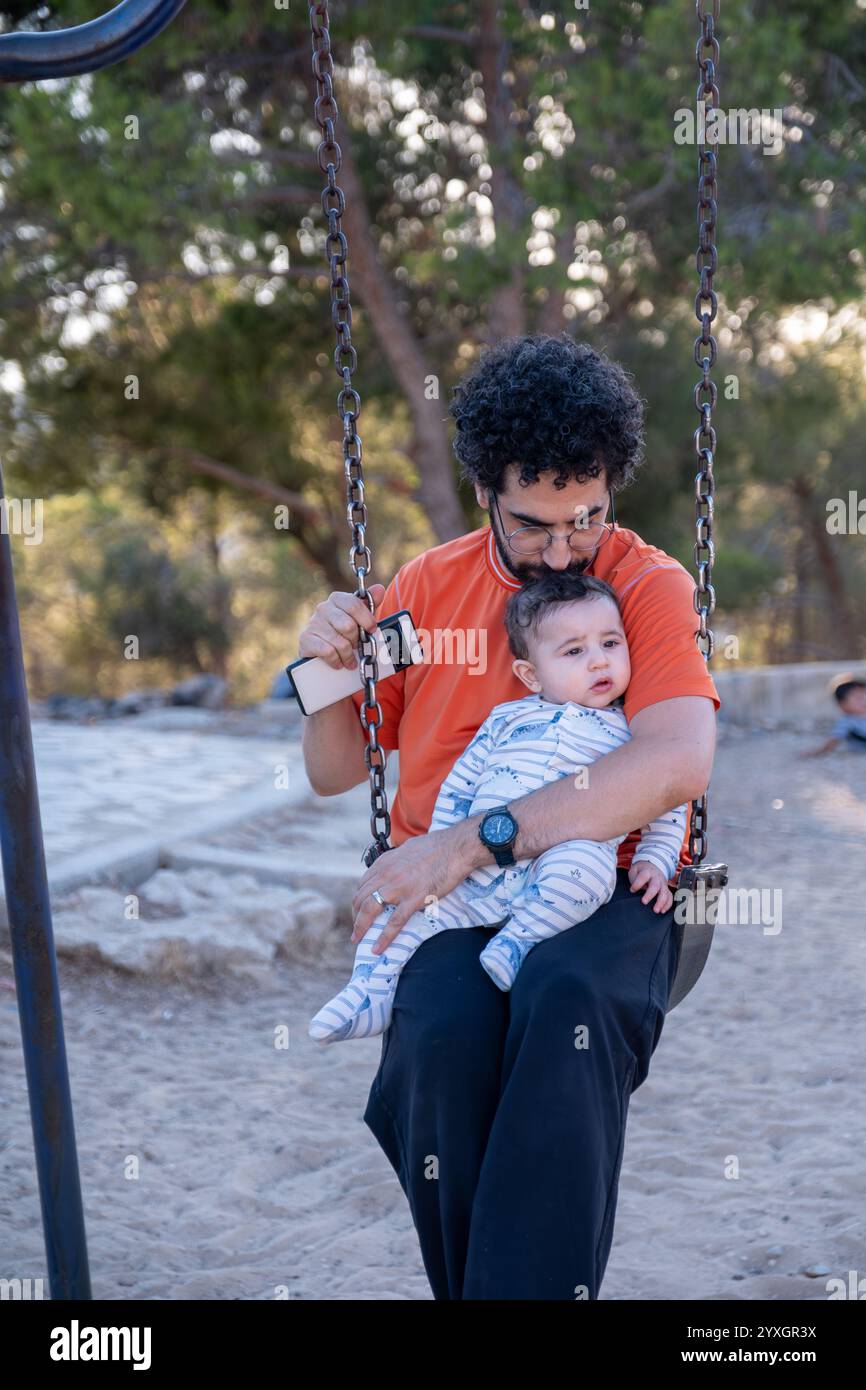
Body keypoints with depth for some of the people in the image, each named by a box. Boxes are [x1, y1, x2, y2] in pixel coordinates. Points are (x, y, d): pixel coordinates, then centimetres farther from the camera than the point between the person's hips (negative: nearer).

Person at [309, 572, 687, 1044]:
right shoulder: (509, 719, 18)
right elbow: (460, 783, 22)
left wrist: (654, 862, 1)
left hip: (557, 879, -3)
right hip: (476, 871, 3)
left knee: (586, 863, -36)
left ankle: (522, 939, -22)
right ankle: (371, 991, -3)